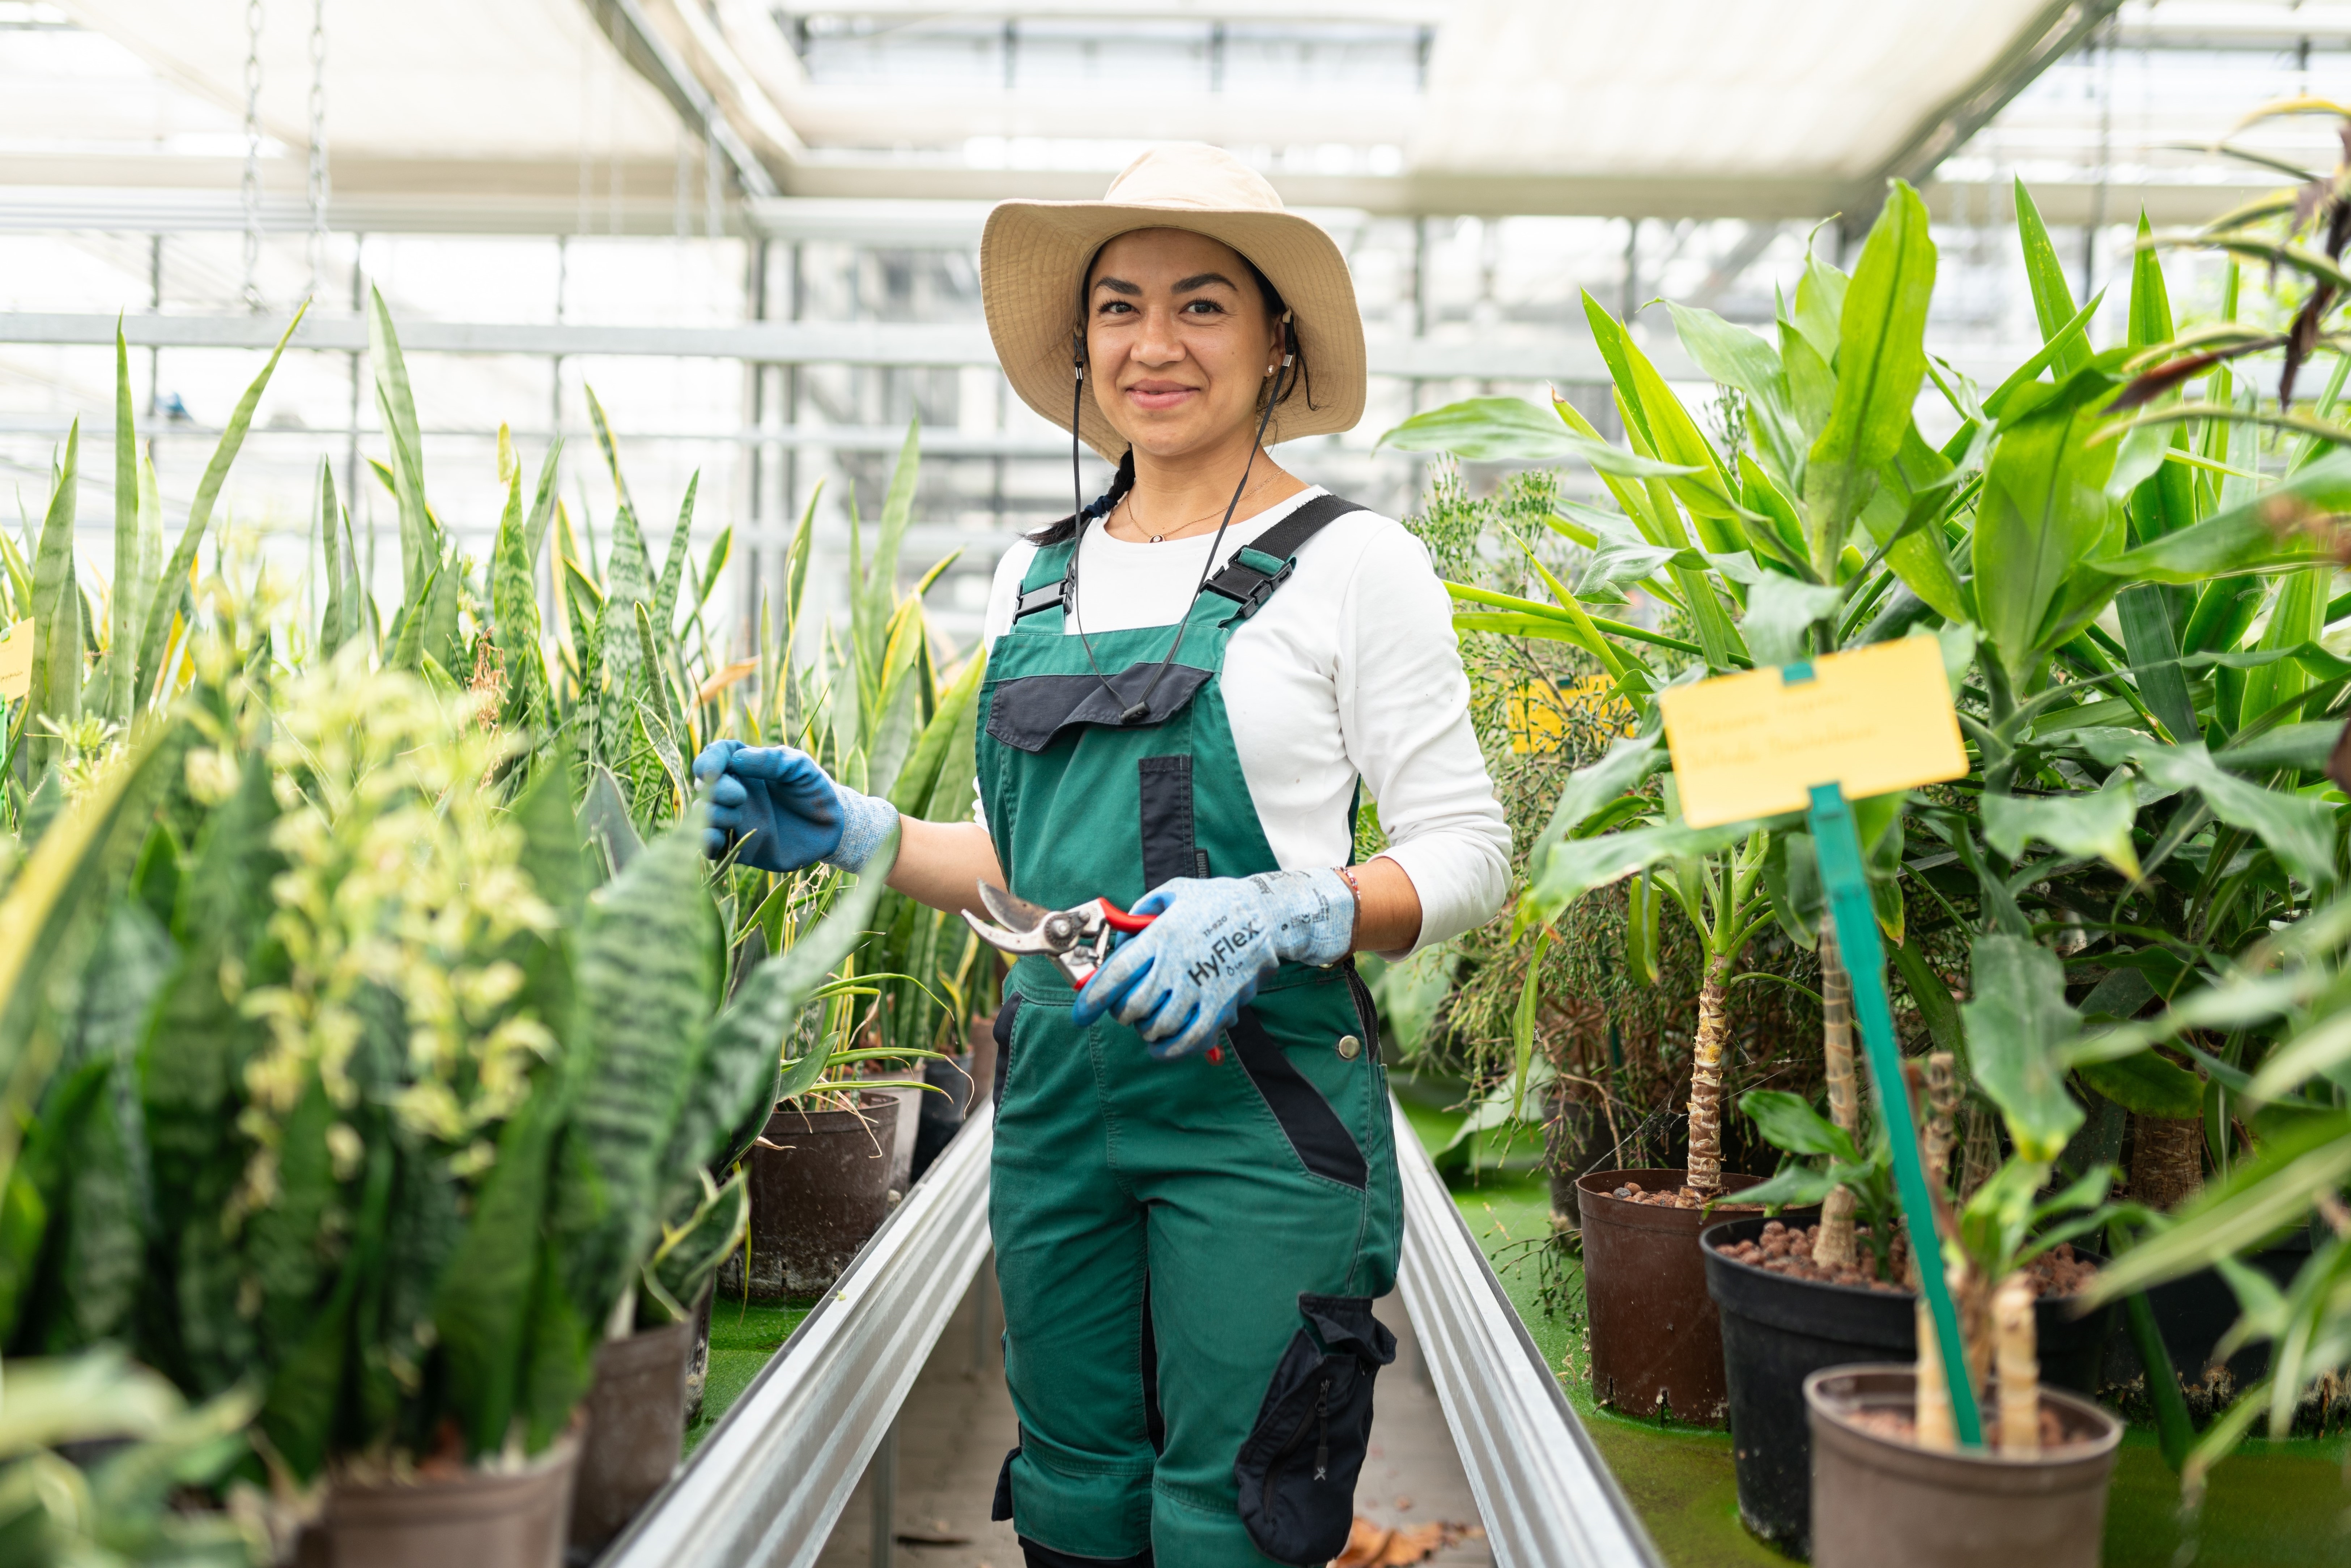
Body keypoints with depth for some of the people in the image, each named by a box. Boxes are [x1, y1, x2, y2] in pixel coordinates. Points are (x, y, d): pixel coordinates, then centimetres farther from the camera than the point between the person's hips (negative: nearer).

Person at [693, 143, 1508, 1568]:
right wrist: (854, 833, 5)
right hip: (1058, 1095, 5)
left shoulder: (1349, 564, -4)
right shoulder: (1035, 580, 13)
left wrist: (1276, 917, -22)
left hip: (1260, 1105, -5)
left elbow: (1466, 860, -6)